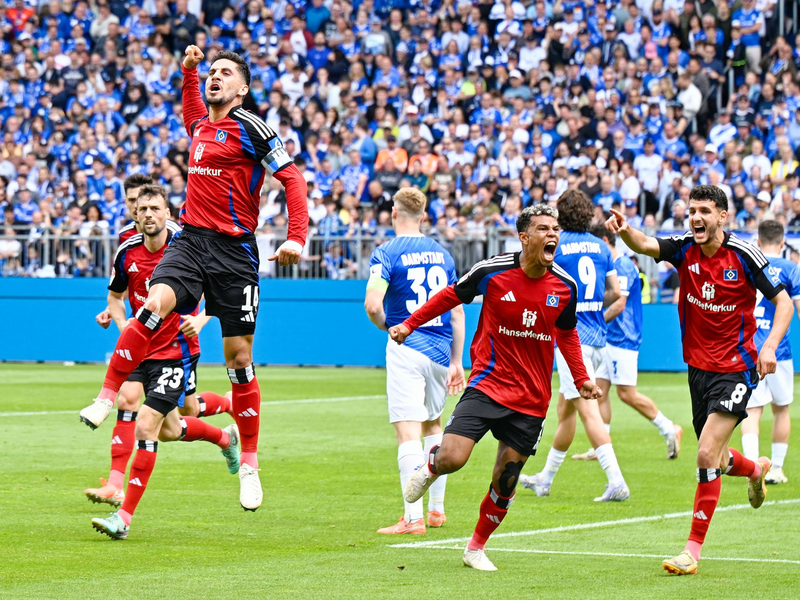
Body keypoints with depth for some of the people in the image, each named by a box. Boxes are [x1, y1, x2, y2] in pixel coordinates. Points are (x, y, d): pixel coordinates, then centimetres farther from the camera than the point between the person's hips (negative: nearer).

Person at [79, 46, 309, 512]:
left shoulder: (250, 128, -4)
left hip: (234, 251, -4)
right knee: (154, 306, -26)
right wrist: (189, 70, 29)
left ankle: (249, 464, 8)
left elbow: (293, 178, -6)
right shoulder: (201, 125, 16)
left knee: (239, 356, -1)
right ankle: (107, 396, -21)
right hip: (191, 241, 4)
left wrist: (297, 237, -17)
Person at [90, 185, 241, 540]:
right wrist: (124, 327, -4)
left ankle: (124, 517, -15)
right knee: (168, 430, 18)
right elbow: (115, 297, 15)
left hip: (177, 352, -6)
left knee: (146, 427, -16)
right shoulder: (127, 253, -1)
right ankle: (225, 437, 50)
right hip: (141, 351, 6)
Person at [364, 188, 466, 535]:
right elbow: (457, 312, 11)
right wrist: (456, 362, 15)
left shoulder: (387, 253, -5)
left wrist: (386, 325, 4)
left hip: (406, 350, -5)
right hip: (440, 350, 5)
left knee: (408, 432, -9)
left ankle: (413, 518, -16)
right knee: (433, 425, 22)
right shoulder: (442, 255, 11)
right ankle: (436, 509, 24)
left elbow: (372, 304, -18)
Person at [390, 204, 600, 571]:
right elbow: (452, 296, 8)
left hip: (531, 400, 3)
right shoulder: (493, 272, -10)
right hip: (488, 385, -3)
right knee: (451, 458, -19)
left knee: (505, 482, 4)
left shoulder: (565, 287, -1)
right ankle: (430, 465, 19)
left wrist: (581, 379, 14)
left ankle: (476, 547, 26)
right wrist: (409, 324, 8)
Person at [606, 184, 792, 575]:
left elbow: (783, 301, -6)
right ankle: (756, 469, 53)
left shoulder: (744, 256, -13)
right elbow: (645, 245, -22)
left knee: (707, 455, -16)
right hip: (698, 367, 5)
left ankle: (694, 548, -8)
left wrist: (770, 345, -20)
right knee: (715, 460, 16)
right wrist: (625, 230, -45)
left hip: (735, 370, -5)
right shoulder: (684, 249, -3)